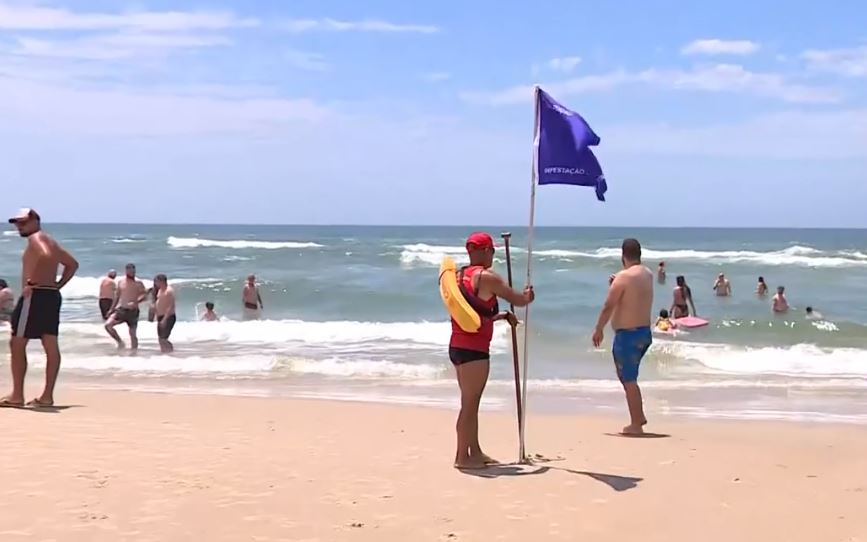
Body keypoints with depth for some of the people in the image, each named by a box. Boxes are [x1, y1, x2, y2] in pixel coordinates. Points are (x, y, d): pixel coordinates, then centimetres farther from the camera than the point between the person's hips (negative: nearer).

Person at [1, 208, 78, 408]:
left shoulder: (35, 238, -7)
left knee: (17, 343, -3)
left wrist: (31, 282, -22)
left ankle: (17, 395, -3)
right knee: (51, 346, 5)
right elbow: (72, 264, 27)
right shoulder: (50, 241, 22)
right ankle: (47, 396, 6)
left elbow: (45, 256, -28)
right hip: (52, 296, 9)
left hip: (35, 296, -9)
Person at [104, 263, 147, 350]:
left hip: (133, 311, -3)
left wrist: (135, 302, -28)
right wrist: (112, 309, 15)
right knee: (108, 325, -12)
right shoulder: (120, 282, 7)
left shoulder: (138, 283, -5)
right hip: (121, 309, 3)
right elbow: (117, 296, 16)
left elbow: (144, 295, -13)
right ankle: (120, 342, 5)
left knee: (133, 333, -1)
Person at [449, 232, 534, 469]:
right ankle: (462, 456, 1)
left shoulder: (459, 276, 15)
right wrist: (528, 296, 17)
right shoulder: (486, 277, -11)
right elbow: (517, 300, -4)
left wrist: (503, 316, 26)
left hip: (458, 346, 9)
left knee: (471, 402, 15)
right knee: (470, 403, -3)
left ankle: (475, 451, 21)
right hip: (473, 349, -9)